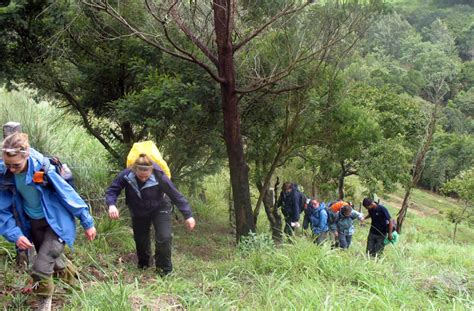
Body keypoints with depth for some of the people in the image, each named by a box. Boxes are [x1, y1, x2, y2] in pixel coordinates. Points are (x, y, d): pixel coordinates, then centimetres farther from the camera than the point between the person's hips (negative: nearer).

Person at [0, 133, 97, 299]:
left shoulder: (42, 169, -27)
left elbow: (68, 194, -17)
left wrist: (88, 223, -9)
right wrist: (15, 234, -18)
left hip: (56, 222, -5)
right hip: (33, 223, 5)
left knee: (41, 268, -14)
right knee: (50, 260, 22)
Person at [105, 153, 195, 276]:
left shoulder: (159, 177, -34)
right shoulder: (126, 175, -29)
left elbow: (176, 195, -25)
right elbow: (112, 191, -19)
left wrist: (188, 215, -24)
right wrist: (111, 205, -41)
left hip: (159, 209, -3)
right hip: (138, 212, 3)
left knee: (164, 238, -16)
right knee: (140, 239, 16)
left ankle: (164, 269, 6)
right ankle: (143, 264, 45)